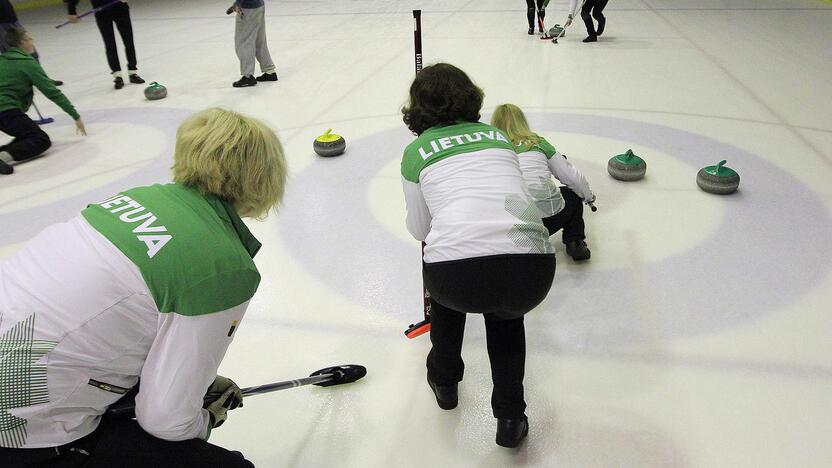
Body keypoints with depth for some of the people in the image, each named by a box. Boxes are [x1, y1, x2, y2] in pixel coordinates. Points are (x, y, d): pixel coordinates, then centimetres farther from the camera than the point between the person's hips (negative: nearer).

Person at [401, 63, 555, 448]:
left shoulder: (416, 152, 17)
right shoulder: (498, 135, 25)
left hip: (457, 276, -2)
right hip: (532, 270, 2)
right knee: (505, 314, 38)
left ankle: (444, 381, 49)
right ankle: (510, 417, 30)